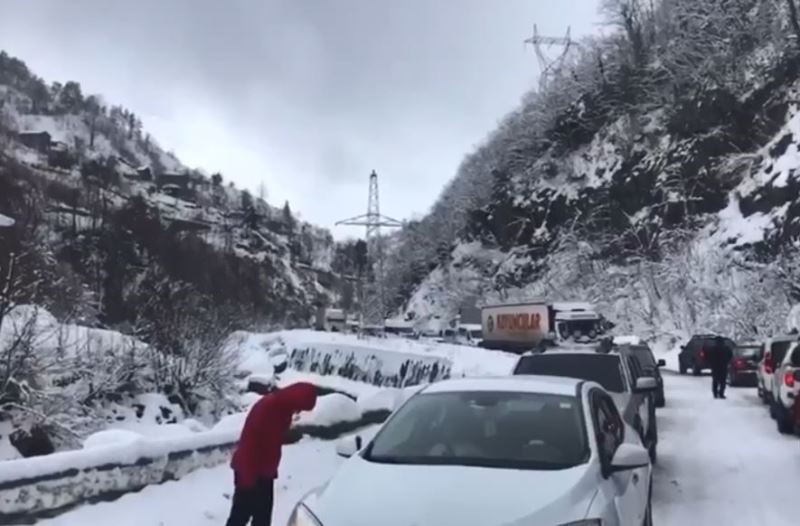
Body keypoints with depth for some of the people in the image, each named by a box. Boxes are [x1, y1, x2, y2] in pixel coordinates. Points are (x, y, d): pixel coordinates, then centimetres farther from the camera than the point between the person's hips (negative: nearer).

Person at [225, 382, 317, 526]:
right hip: (249, 472, -9)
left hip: (264, 473, 9)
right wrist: (248, 476, -22)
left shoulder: (283, 409, 5)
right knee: (241, 514, -1)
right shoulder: (267, 406, -24)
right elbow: (249, 442, -24)